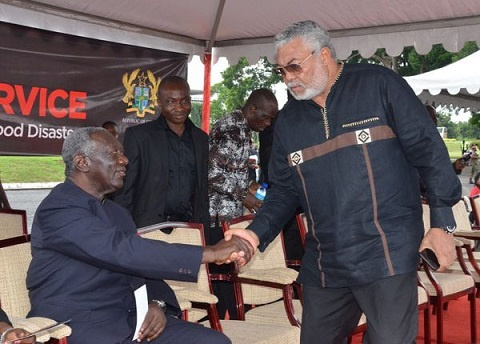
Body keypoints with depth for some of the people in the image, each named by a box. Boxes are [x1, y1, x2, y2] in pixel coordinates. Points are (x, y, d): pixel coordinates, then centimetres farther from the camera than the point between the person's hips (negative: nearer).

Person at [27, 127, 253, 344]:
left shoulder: (117, 213, 18)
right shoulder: (58, 208, -11)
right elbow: (122, 252, -23)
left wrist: (157, 304, -8)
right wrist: (210, 253, -23)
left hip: (131, 319, 7)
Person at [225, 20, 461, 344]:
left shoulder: (379, 85, -4)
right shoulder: (288, 119, 12)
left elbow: (428, 152, -4)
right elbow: (284, 190, 13)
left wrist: (442, 222, -6)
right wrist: (257, 233, -4)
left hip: (388, 254, -5)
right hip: (323, 265, 5)